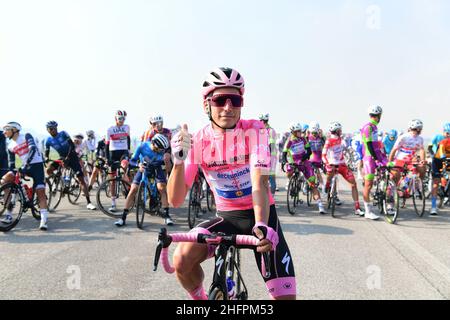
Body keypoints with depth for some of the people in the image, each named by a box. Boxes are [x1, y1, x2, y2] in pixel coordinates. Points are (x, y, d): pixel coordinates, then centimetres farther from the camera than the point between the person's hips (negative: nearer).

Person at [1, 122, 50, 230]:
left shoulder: (26, 136, -6)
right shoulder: (10, 146, 9)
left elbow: (33, 148, -23)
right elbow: (11, 164, 13)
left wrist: (27, 162, -35)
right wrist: (10, 175, 6)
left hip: (37, 165, -5)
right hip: (25, 167, 6)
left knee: (40, 192, -14)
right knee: (4, 181, -12)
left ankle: (44, 219, -14)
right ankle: (8, 214, -7)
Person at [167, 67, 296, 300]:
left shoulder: (254, 131, -15)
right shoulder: (198, 141, -10)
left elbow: (259, 183, -28)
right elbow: (175, 200, -15)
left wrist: (261, 226, -45)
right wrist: (178, 160, -31)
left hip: (260, 214, -1)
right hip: (226, 217, 2)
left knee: (285, 294, -11)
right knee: (181, 260, -21)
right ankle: (201, 299, 9)